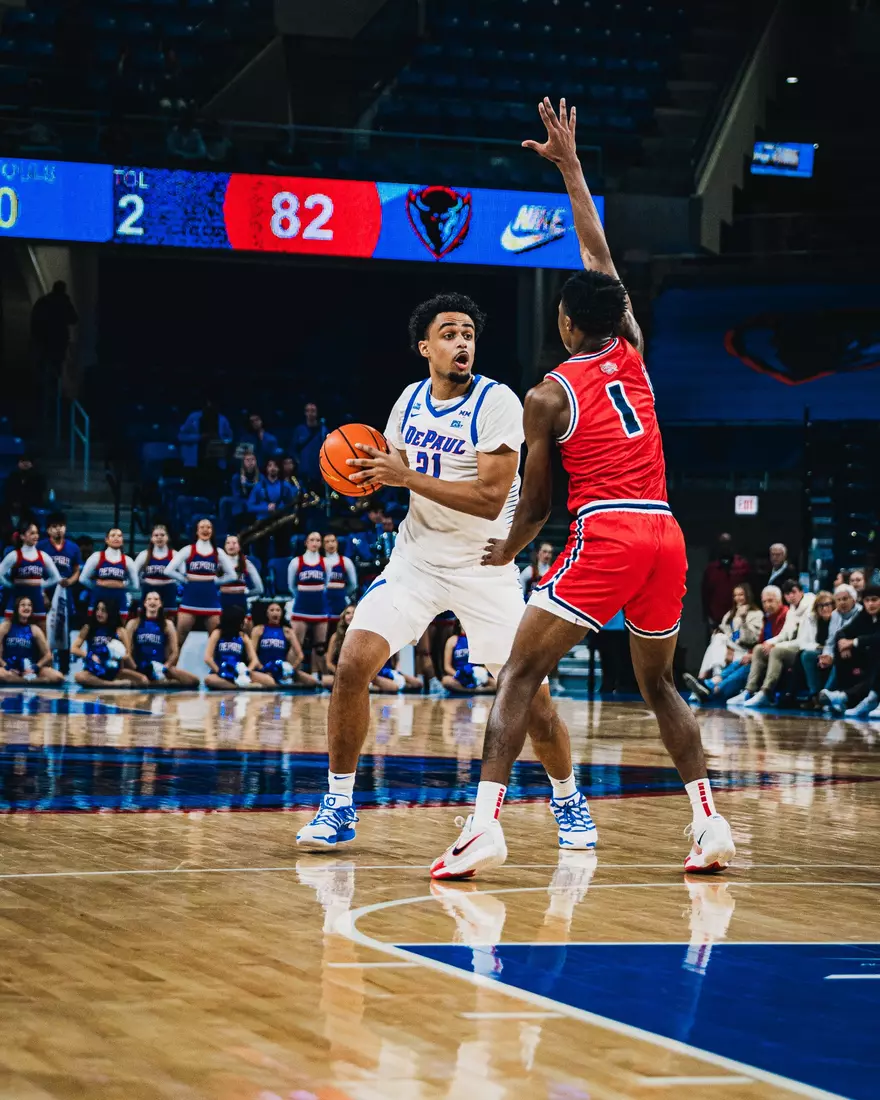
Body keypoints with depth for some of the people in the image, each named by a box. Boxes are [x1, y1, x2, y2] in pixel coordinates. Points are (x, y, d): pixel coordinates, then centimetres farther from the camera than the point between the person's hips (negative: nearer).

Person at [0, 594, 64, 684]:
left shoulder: (34, 630, 6)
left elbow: (48, 655, 6)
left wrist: (35, 667, -10)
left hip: (29, 669, 2)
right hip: (10, 669, -2)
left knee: (58, 677, -22)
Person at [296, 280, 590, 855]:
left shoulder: (497, 402, -15)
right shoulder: (410, 400, 3)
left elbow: (490, 500, -23)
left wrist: (407, 477, -27)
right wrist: (371, 473, -4)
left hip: (485, 566, -4)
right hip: (417, 558, 4)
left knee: (529, 692, -5)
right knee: (352, 665, -12)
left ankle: (568, 800, 22)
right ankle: (339, 808, 0)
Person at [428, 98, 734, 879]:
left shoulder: (549, 395, 2)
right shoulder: (631, 354, 14)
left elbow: (536, 501, 8)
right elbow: (599, 252, 24)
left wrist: (508, 552, 27)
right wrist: (569, 165, 29)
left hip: (605, 533, -6)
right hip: (666, 533, 6)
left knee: (521, 673, -3)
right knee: (659, 683, 21)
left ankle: (486, 825, -17)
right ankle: (710, 823, 13)